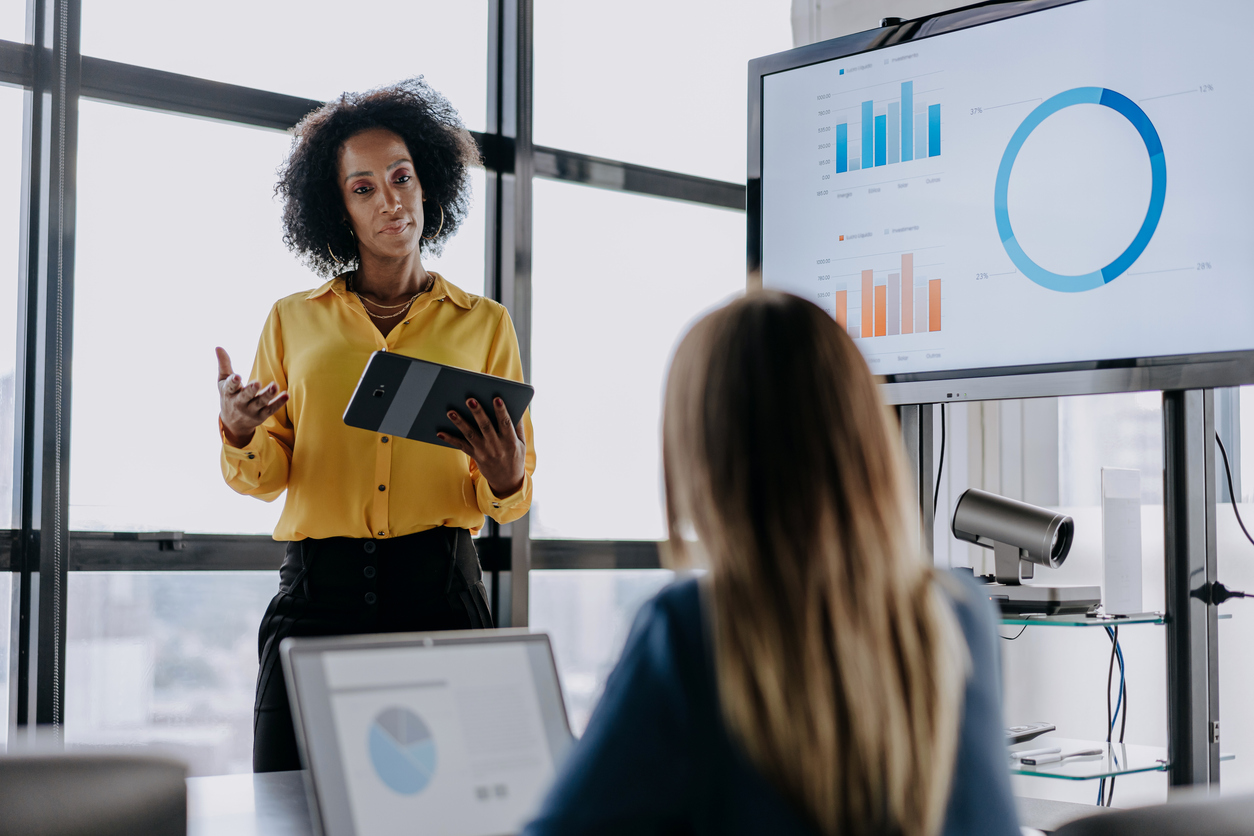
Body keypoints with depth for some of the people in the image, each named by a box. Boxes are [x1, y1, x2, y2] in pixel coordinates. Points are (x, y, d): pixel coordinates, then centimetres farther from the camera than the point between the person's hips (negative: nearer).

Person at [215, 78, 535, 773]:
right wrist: (239, 434, -11)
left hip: (441, 591, 0)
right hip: (317, 591, 1)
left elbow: (513, 498, 10)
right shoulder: (293, 320, 13)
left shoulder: (485, 325, 11)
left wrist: (505, 480, -12)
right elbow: (267, 477, 10)